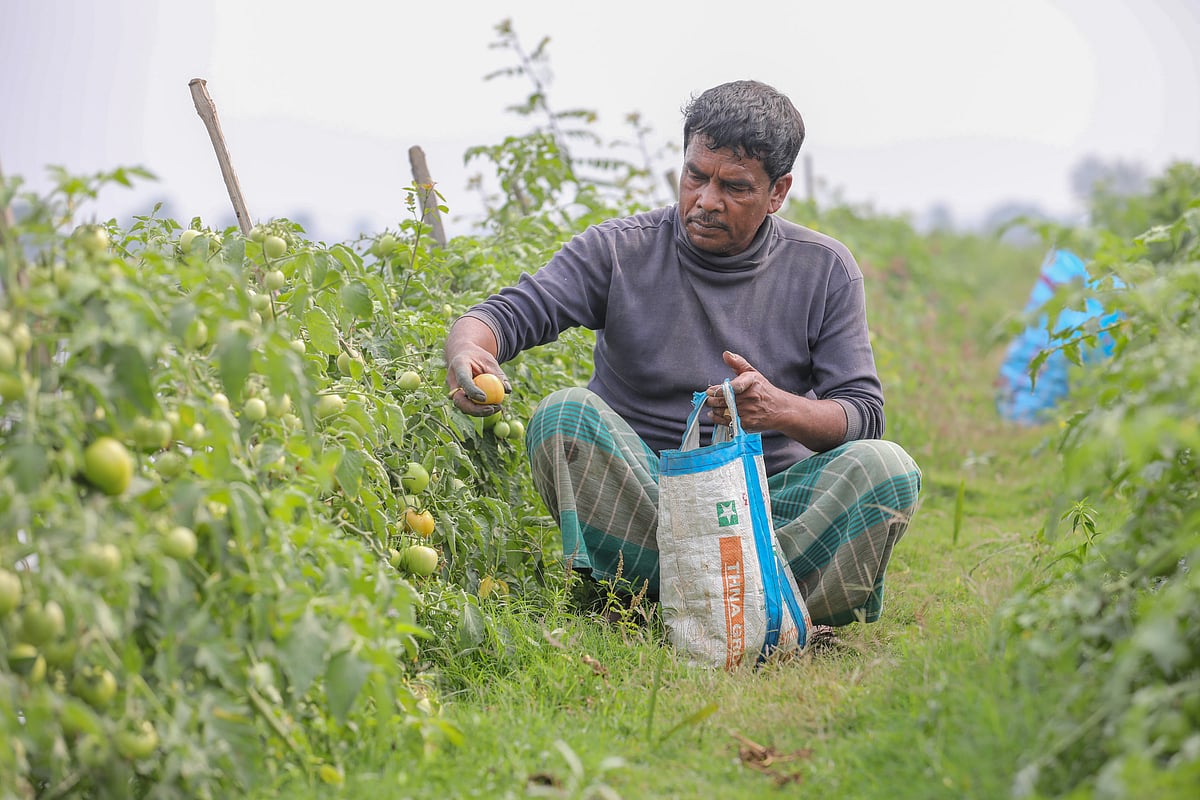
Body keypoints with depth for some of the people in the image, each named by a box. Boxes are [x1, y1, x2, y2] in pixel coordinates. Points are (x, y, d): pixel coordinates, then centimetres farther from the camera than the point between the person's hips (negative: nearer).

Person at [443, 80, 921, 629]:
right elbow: (509, 314, -11)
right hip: (640, 496, 0)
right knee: (565, 414, -30)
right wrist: (468, 352, -36)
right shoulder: (621, 250, -1)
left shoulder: (824, 270, 3)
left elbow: (863, 415, -1)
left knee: (886, 468, -25)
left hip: (771, 500, 0)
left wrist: (781, 409, -22)